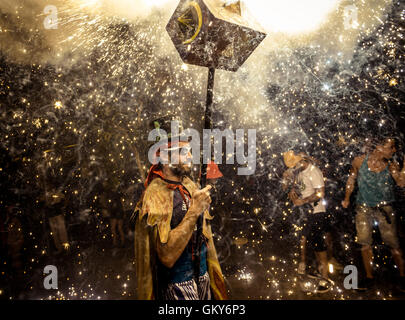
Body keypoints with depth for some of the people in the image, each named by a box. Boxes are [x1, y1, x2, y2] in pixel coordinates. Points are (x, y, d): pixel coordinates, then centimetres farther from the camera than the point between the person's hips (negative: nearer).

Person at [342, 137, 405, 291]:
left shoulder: (392, 165, -5)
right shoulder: (360, 161, -5)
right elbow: (352, 179, 10)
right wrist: (347, 198, 10)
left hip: (384, 208, -1)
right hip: (363, 208, 1)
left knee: (392, 242, -2)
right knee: (365, 243, 6)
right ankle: (369, 277, 19)